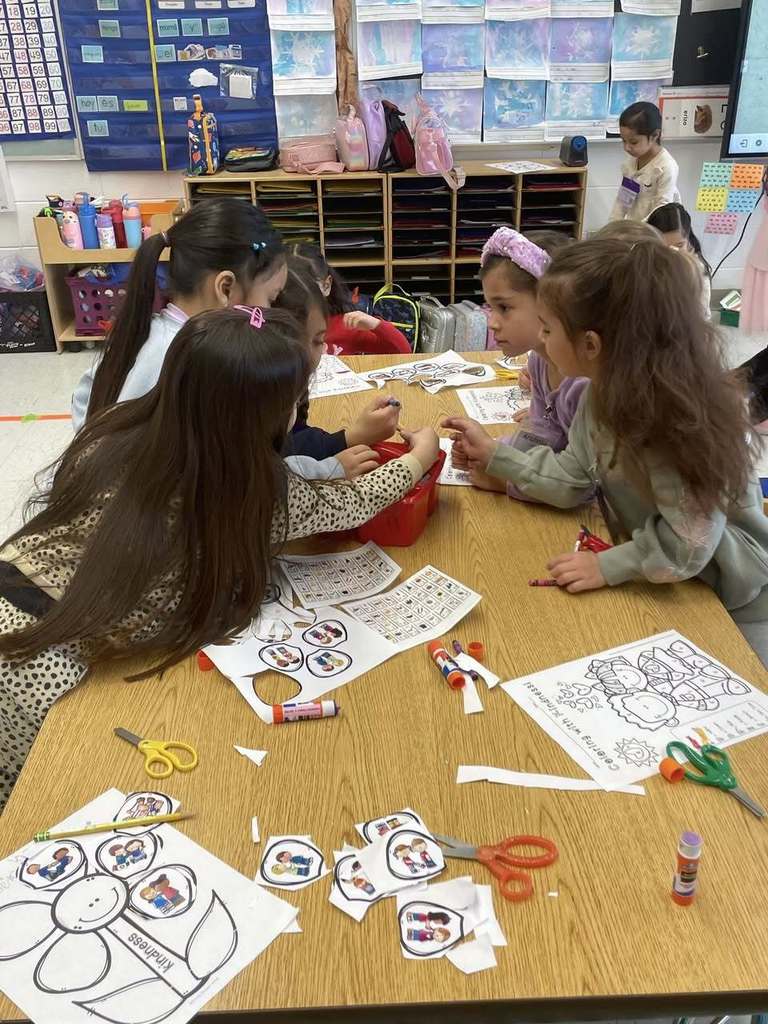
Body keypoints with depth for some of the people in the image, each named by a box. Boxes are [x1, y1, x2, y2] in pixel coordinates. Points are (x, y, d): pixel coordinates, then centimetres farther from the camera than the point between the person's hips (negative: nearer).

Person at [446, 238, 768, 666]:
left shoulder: (678, 415, -35)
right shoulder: (604, 392, -10)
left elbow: (688, 542, -33)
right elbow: (572, 480, -3)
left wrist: (610, 566, -27)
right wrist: (493, 454, -2)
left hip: (732, 598, -7)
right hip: (661, 582, 7)